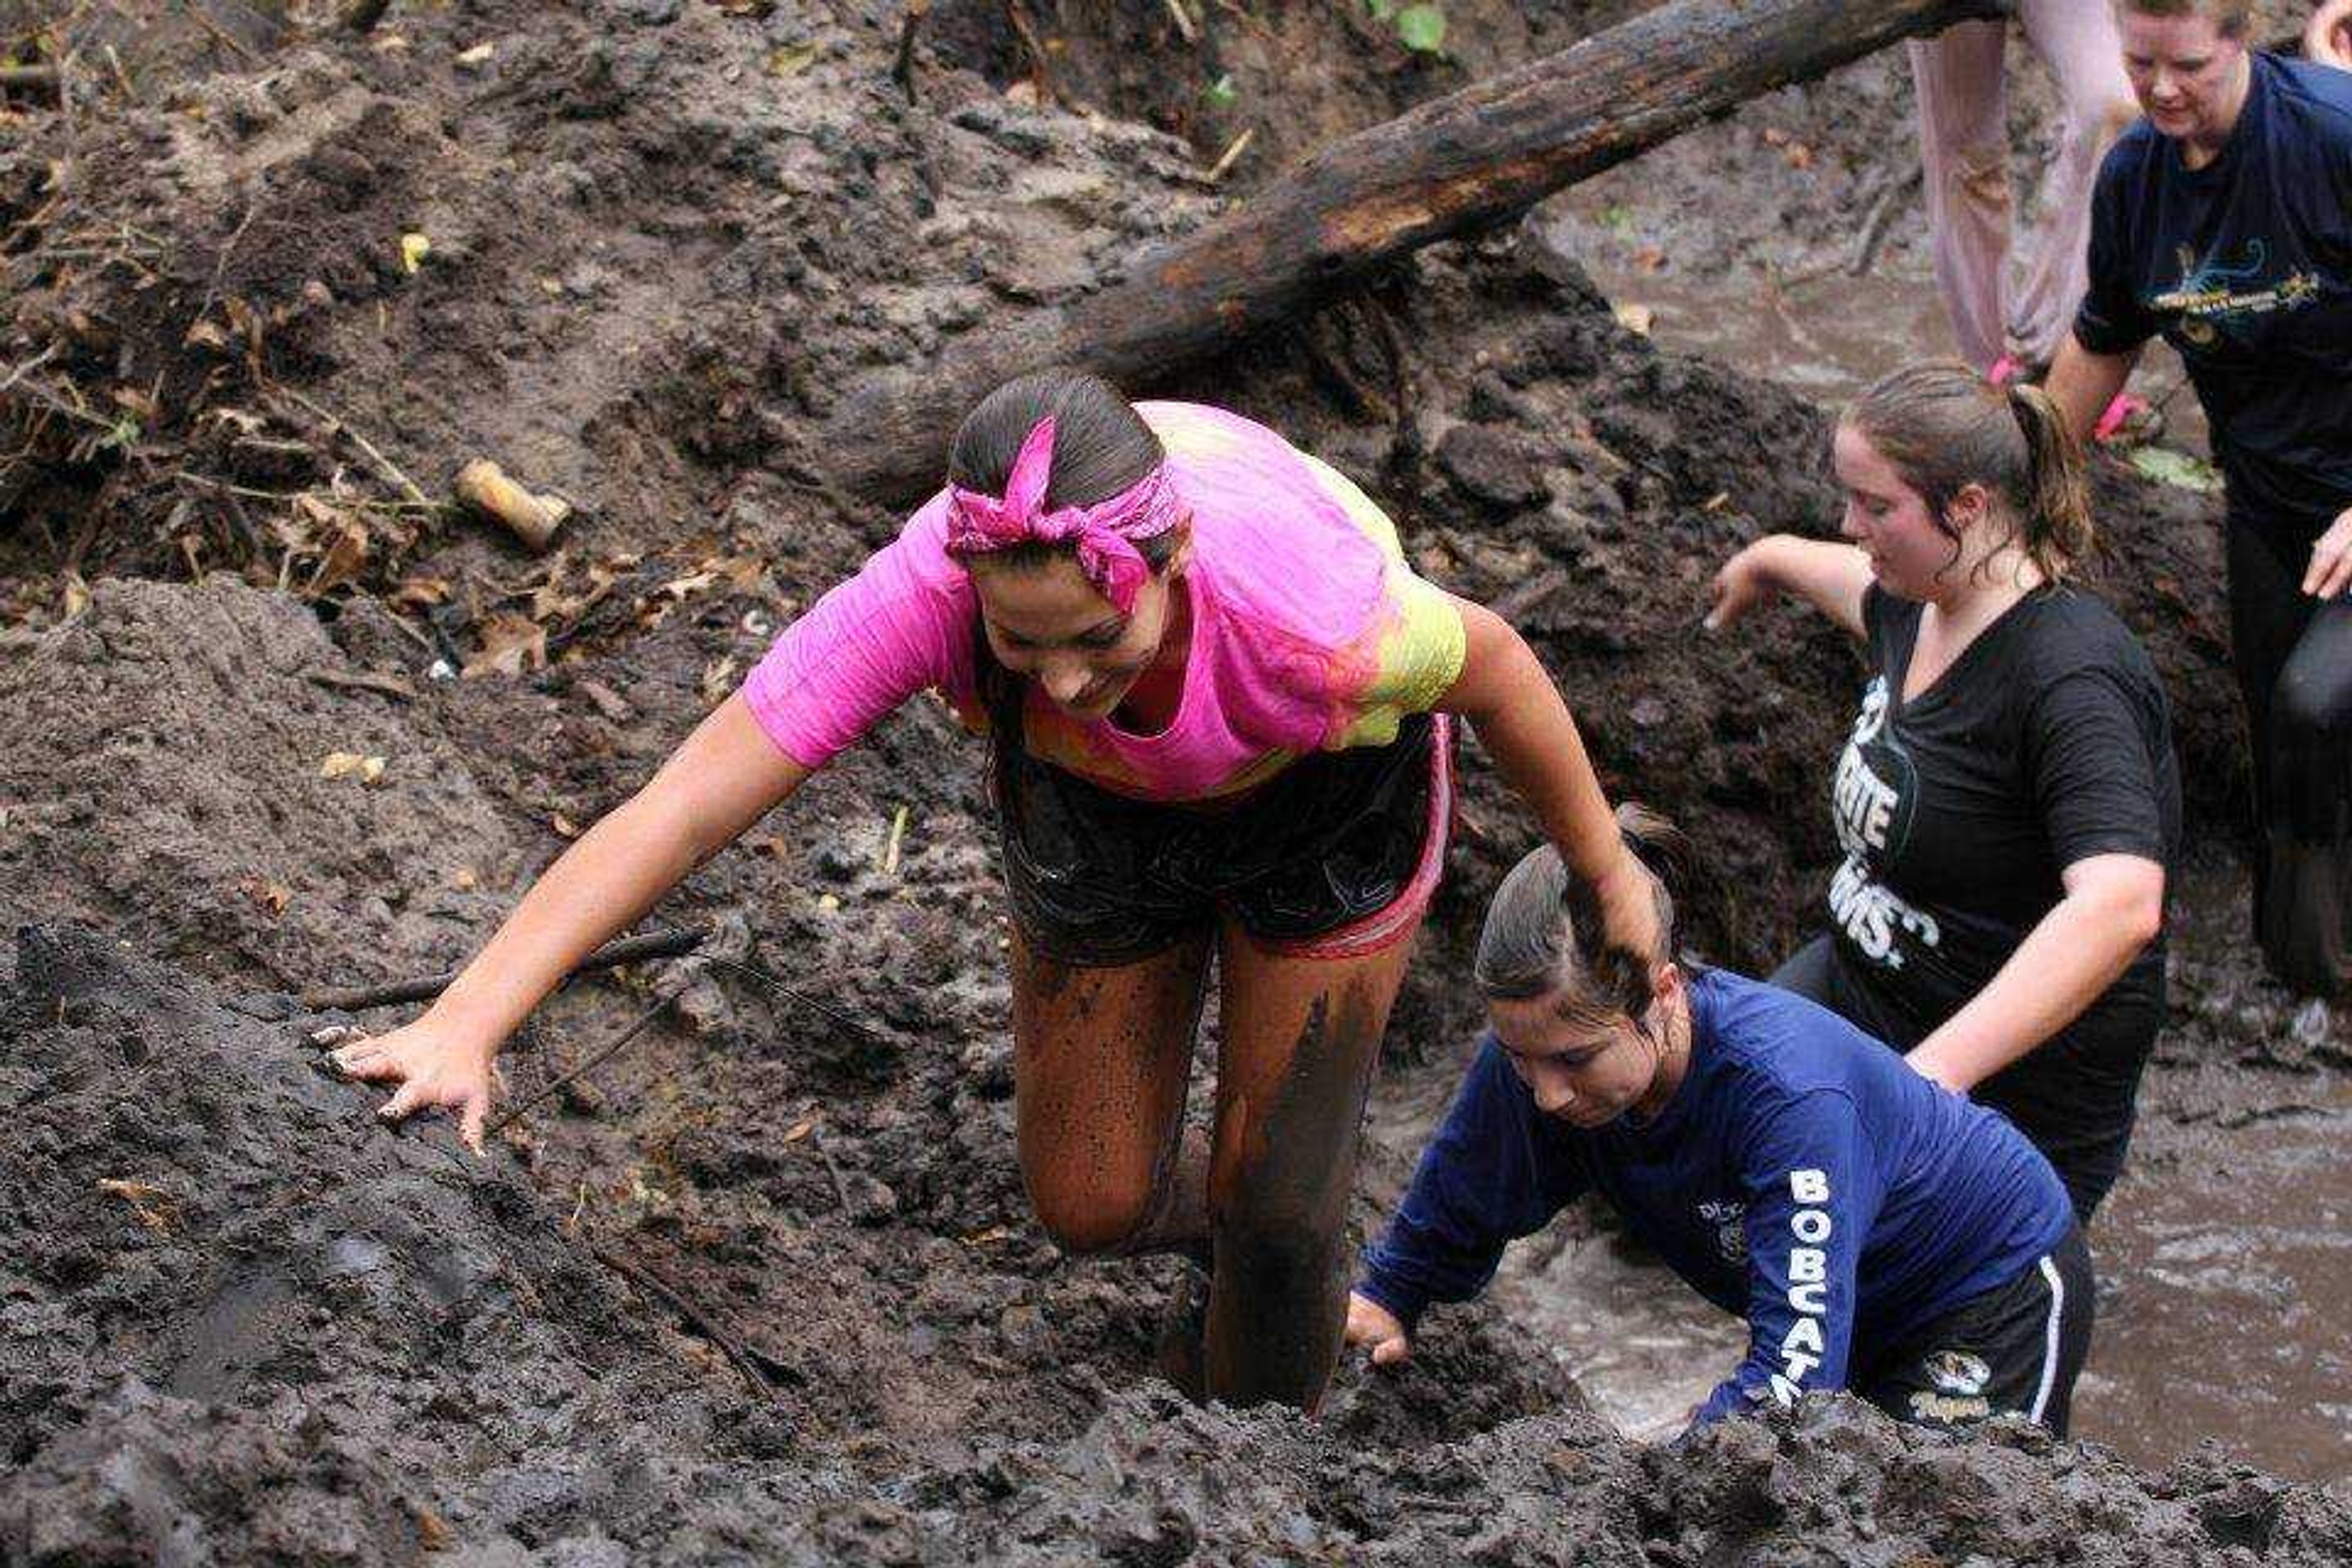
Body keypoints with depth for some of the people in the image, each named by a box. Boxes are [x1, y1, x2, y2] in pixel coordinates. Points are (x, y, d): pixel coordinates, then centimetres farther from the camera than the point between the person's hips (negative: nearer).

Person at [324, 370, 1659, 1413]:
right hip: (1101, 820, 2)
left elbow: (1491, 663, -21)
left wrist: (1607, 870, -3)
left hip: (1323, 807, -2)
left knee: (1275, 1209, 3)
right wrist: (463, 1029, -54)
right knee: (1092, 1210, 11)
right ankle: (1245, 1216, 48)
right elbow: (677, 810, -43)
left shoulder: (1313, 621, -45)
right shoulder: (934, 587, -42)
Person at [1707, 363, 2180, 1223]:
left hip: (2010, 1086, -8)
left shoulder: (2068, 680, -26)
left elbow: (2120, 905, -40)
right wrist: (1768, 561, 50)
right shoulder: (1919, 611, 1)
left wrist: (1937, 1071, -47)